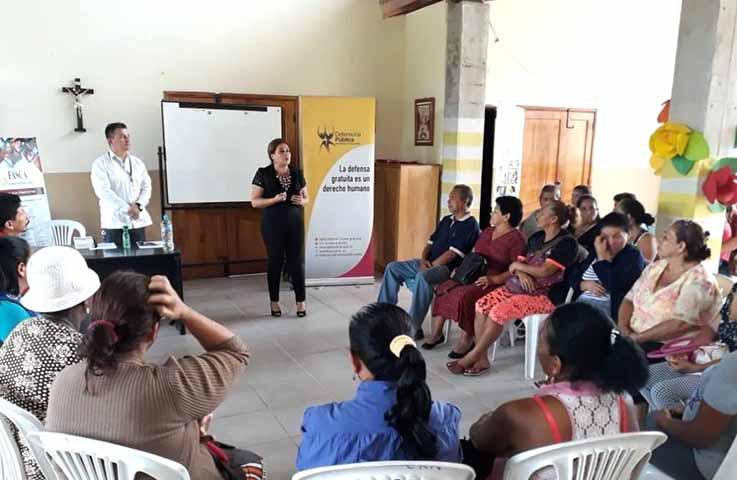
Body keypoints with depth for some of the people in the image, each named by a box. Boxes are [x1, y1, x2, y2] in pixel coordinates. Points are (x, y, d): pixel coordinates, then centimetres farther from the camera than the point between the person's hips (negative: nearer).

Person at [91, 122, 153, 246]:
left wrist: (139, 205, -9)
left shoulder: (138, 162, 15)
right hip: (114, 223, -4)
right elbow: (104, 191, -11)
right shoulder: (100, 164, -1)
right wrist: (127, 209, -18)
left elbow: (146, 187, 10)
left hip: (138, 221, 4)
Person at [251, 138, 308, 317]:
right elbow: (254, 202, -6)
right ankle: (274, 302, 19)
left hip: (295, 224, 3)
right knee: (275, 262, 5)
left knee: (297, 262, 1)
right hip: (273, 225, -2)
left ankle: (301, 301, 11)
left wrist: (301, 201, -10)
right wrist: (274, 199, -21)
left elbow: (306, 198, 13)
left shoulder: (297, 173, 5)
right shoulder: (263, 174, -5)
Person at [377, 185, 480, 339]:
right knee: (392, 268, -1)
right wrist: (423, 260, -3)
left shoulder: (470, 225, -9)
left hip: (447, 268, -9)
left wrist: (429, 266, -14)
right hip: (429, 263, 9)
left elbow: (452, 253, -17)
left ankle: (413, 328, -33)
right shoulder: (446, 220, 17)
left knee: (422, 277, -39)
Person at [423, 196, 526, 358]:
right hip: (473, 276, 8)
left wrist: (493, 279, -26)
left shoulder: (516, 238, -7)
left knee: (465, 295, -33)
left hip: (496, 283, -8)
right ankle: (436, 333, -5)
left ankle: (466, 340, -17)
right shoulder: (486, 232, 19)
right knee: (442, 288, -12)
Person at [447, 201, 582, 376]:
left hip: (546, 295, -8)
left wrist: (517, 266, -5)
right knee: (482, 304, -13)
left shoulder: (567, 242, -8)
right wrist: (520, 273, -13)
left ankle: (472, 357, -13)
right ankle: (482, 360, -13)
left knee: (499, 311, -27)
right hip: (519, 286, 8)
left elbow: (544, 271, -18)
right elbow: (519, 263, 12)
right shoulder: (537, 237, 16)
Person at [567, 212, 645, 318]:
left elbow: (615, 286, -16)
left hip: (609, 307, -5)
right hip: (580, 302, 5)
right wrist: (586, 284, -6)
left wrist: (602, 258, -8)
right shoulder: (595, 250, 17)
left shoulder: (633, 256, 1)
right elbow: (572, 277, 14)